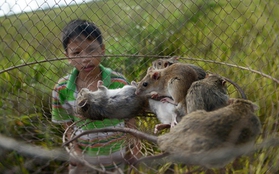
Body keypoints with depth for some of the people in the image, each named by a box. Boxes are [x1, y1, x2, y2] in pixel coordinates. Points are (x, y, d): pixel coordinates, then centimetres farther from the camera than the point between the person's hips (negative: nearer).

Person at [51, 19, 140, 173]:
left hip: (116, 153, 0)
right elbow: (67, 123, -4)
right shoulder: (62, 89, -17)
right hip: (83, 155, 1)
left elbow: (130, 119, -8)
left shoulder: (118, 82, -20)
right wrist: (75, 150, -9)